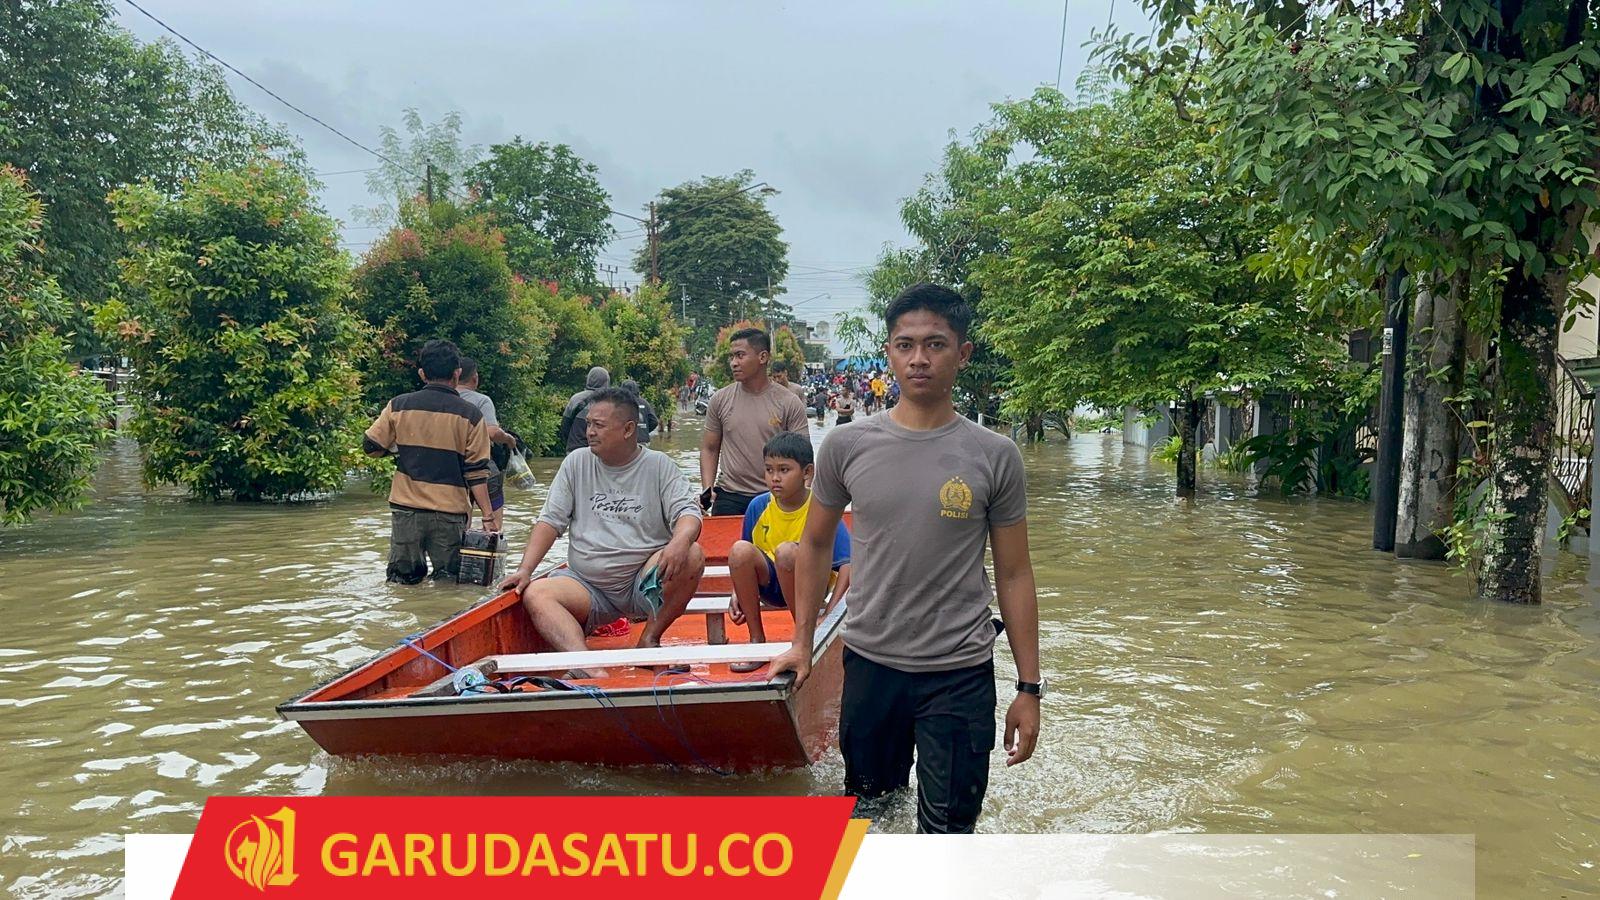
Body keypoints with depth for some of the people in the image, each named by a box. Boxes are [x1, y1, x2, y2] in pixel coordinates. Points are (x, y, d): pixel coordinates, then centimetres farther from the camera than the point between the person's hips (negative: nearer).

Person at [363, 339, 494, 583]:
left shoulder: (399, 406, 1)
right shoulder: (470, 416, -5)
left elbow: (371, 446, 7)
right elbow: (477, 473, -7)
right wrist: (487, 516, -4)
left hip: (405, 508, 2)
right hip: (450, 513, -2)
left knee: (402, 582, 13)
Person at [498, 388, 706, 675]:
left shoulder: (660, 466, 2)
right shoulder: (577, 463, 10)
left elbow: (687, 512, -7)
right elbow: (551, 520, 8)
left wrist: (680, 542, -31)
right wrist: (525, 569, -5)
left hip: (644, 584, -2)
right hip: (587, 585, 2)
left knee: (692, 556, -28)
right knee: (535, 594, -25)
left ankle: (650, 638, -15)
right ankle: (587, 667, -45)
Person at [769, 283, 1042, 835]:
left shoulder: (995, 457, -5)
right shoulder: (846, 446, -2)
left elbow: (1013, 575, 0)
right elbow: (816, 544, 11)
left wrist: (1029, 687, 0)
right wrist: (802, 642, 9)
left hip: (960, 673, -2)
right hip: (869, 664, 2)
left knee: (946, 828, 5)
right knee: (869, 803, 18)